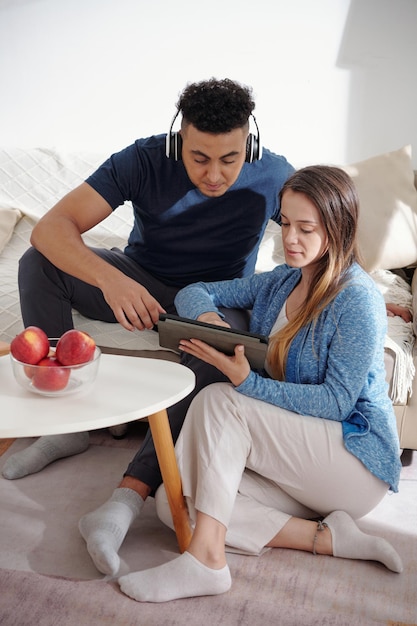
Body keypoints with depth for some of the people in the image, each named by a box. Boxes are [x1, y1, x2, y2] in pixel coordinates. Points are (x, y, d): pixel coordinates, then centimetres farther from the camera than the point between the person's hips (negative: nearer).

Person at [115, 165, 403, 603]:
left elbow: (337, 402, -18)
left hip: (356, 461, -7)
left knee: (218, 400, -25)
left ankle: (206, 558, -25)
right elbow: (193, 292, 11)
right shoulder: (280, 283, 9)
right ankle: (327, 538, -14)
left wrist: (247, 381, -29)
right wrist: (205, 314, -14)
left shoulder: (357, 299, -13)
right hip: (295, 454, 7)